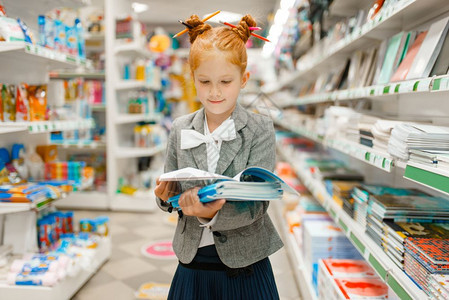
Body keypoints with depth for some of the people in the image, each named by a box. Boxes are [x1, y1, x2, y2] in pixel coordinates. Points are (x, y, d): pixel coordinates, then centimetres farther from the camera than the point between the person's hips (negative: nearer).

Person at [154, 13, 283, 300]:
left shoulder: (260, 130, -9)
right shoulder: (180, 130, -1)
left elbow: (256, 203, -15)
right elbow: (170, 191, 8)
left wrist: (212, 214, -31)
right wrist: (166, 196, -14)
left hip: (244, 264, -2)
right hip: (193, 262, 3)